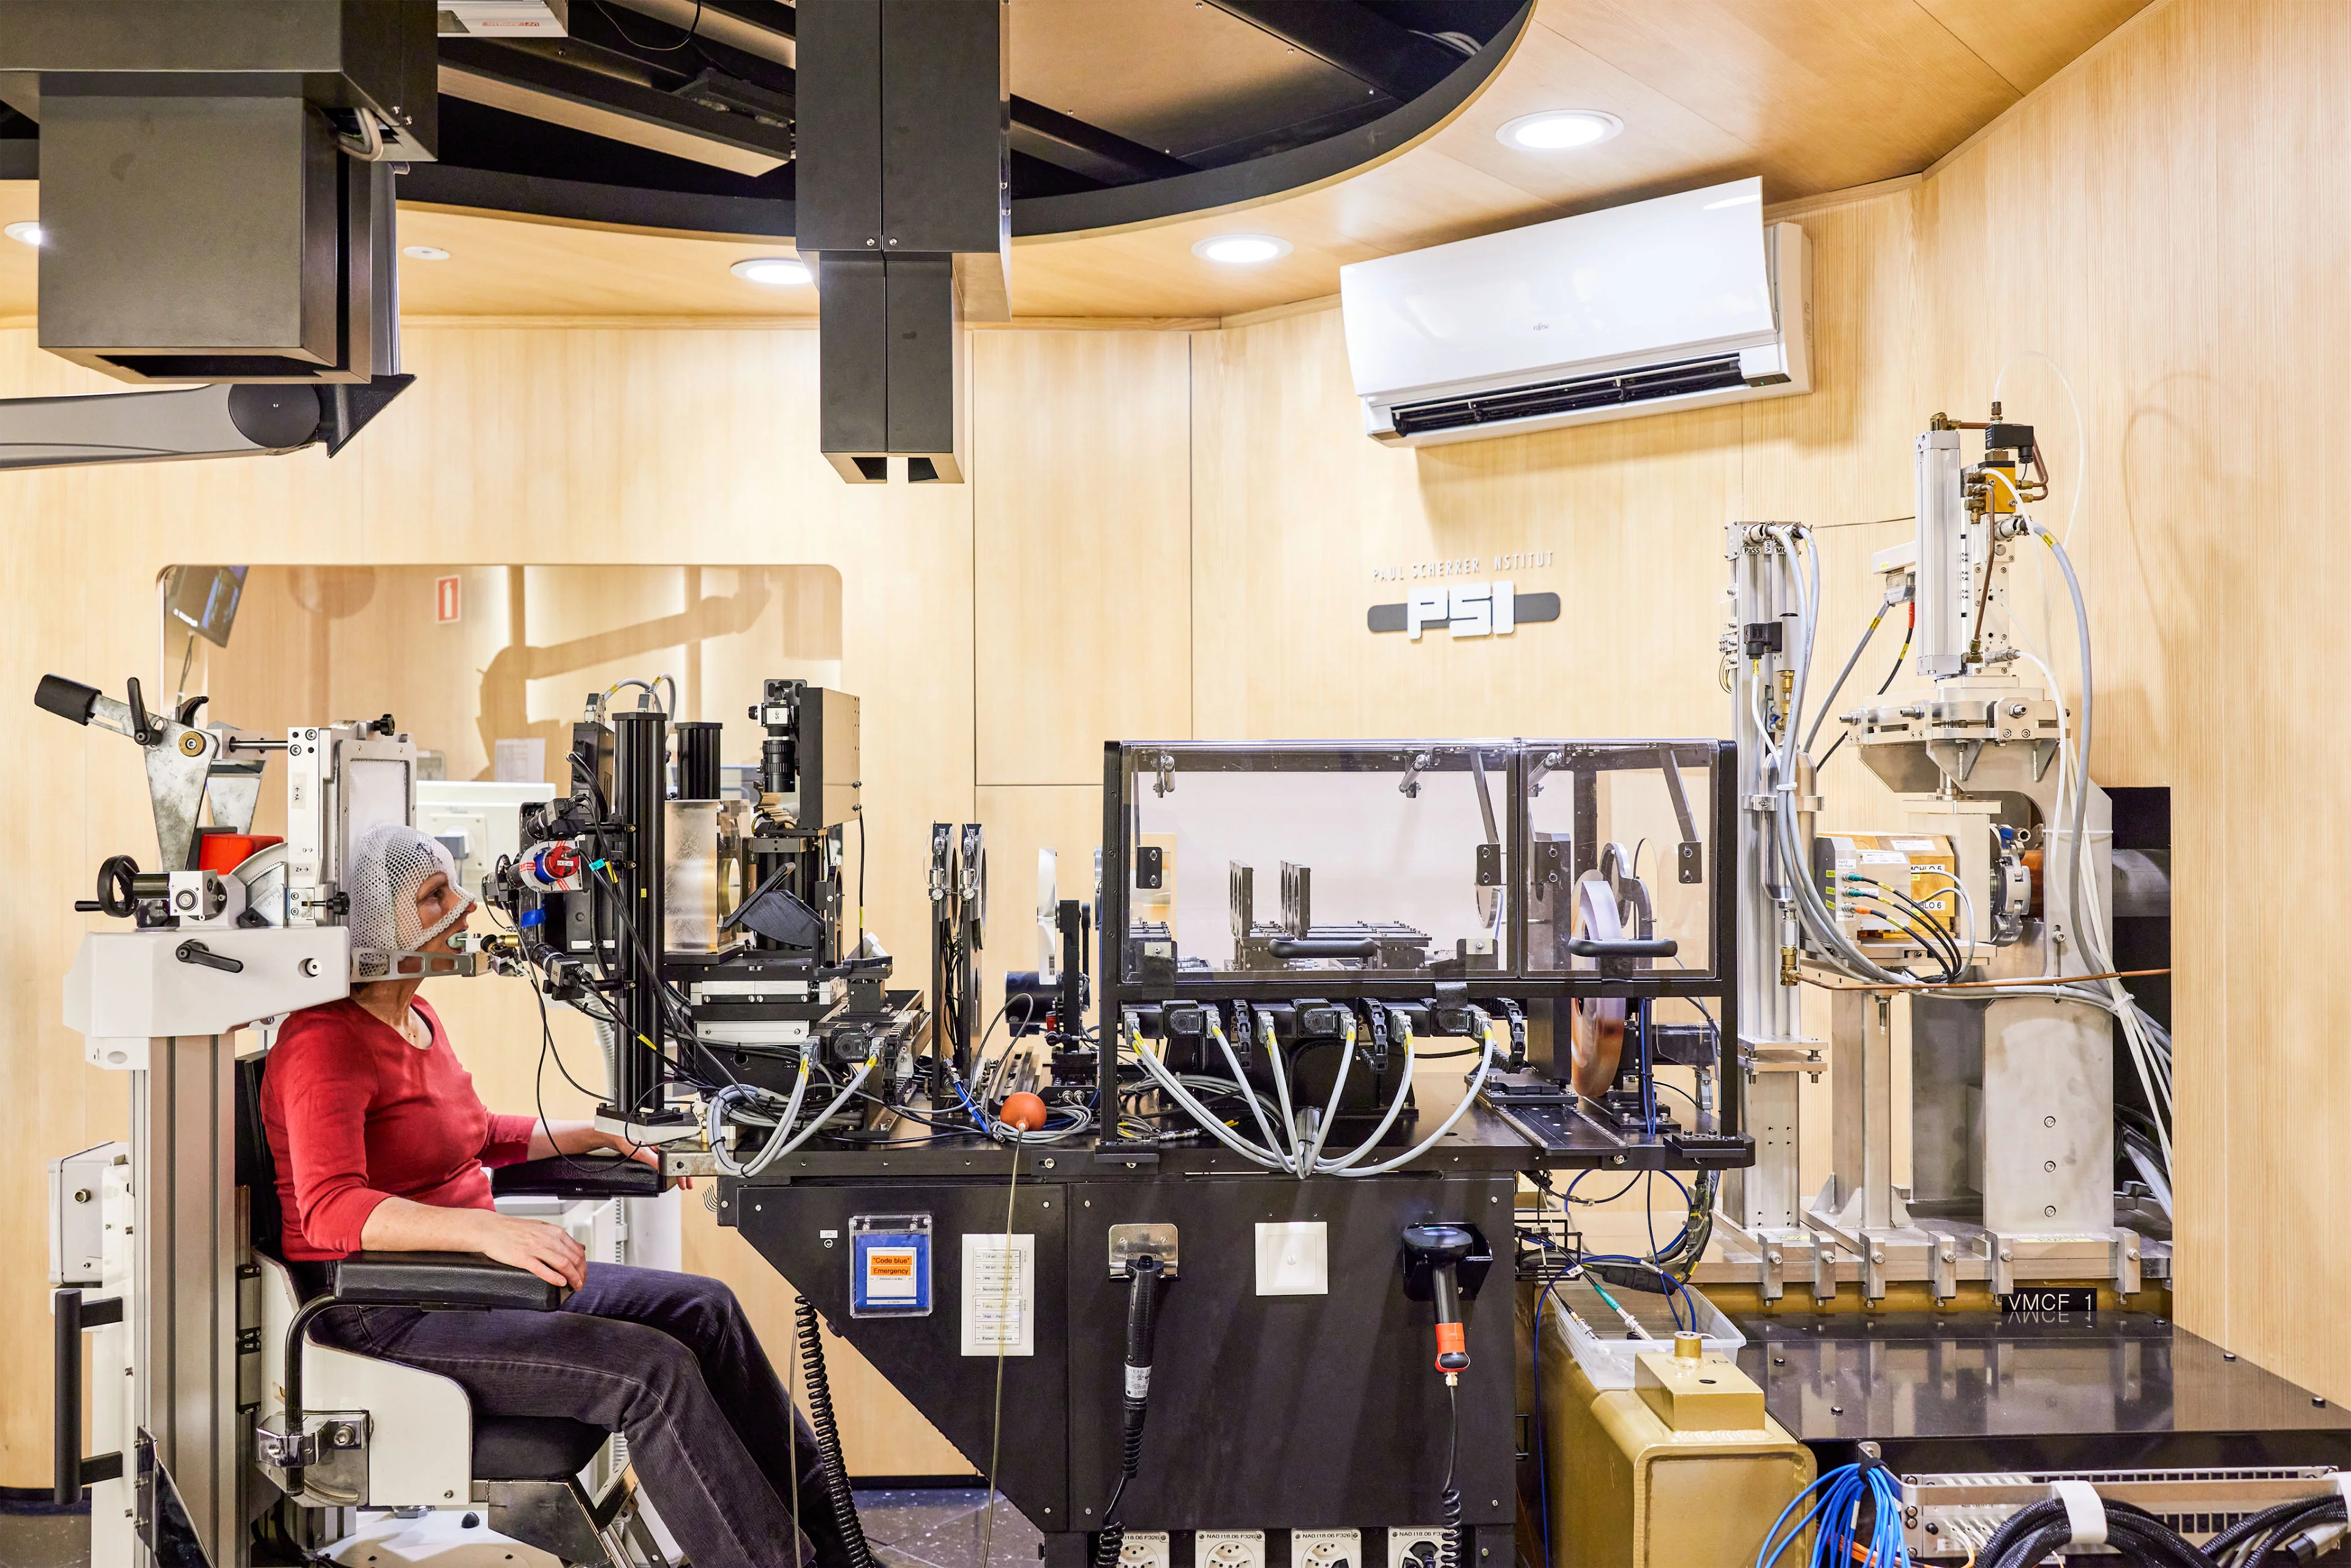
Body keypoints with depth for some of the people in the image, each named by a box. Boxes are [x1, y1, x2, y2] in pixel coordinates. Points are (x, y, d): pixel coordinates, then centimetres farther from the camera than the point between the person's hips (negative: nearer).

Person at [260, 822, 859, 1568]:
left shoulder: (416, 1019, 14)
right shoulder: (325, 1044, -17)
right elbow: (330, 1209, -31)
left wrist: (595, 1136, 19)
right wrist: (489, 1230, -43)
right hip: (381, 1314, -10)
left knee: (700, 1307, 2)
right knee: (655, 1370, -23)